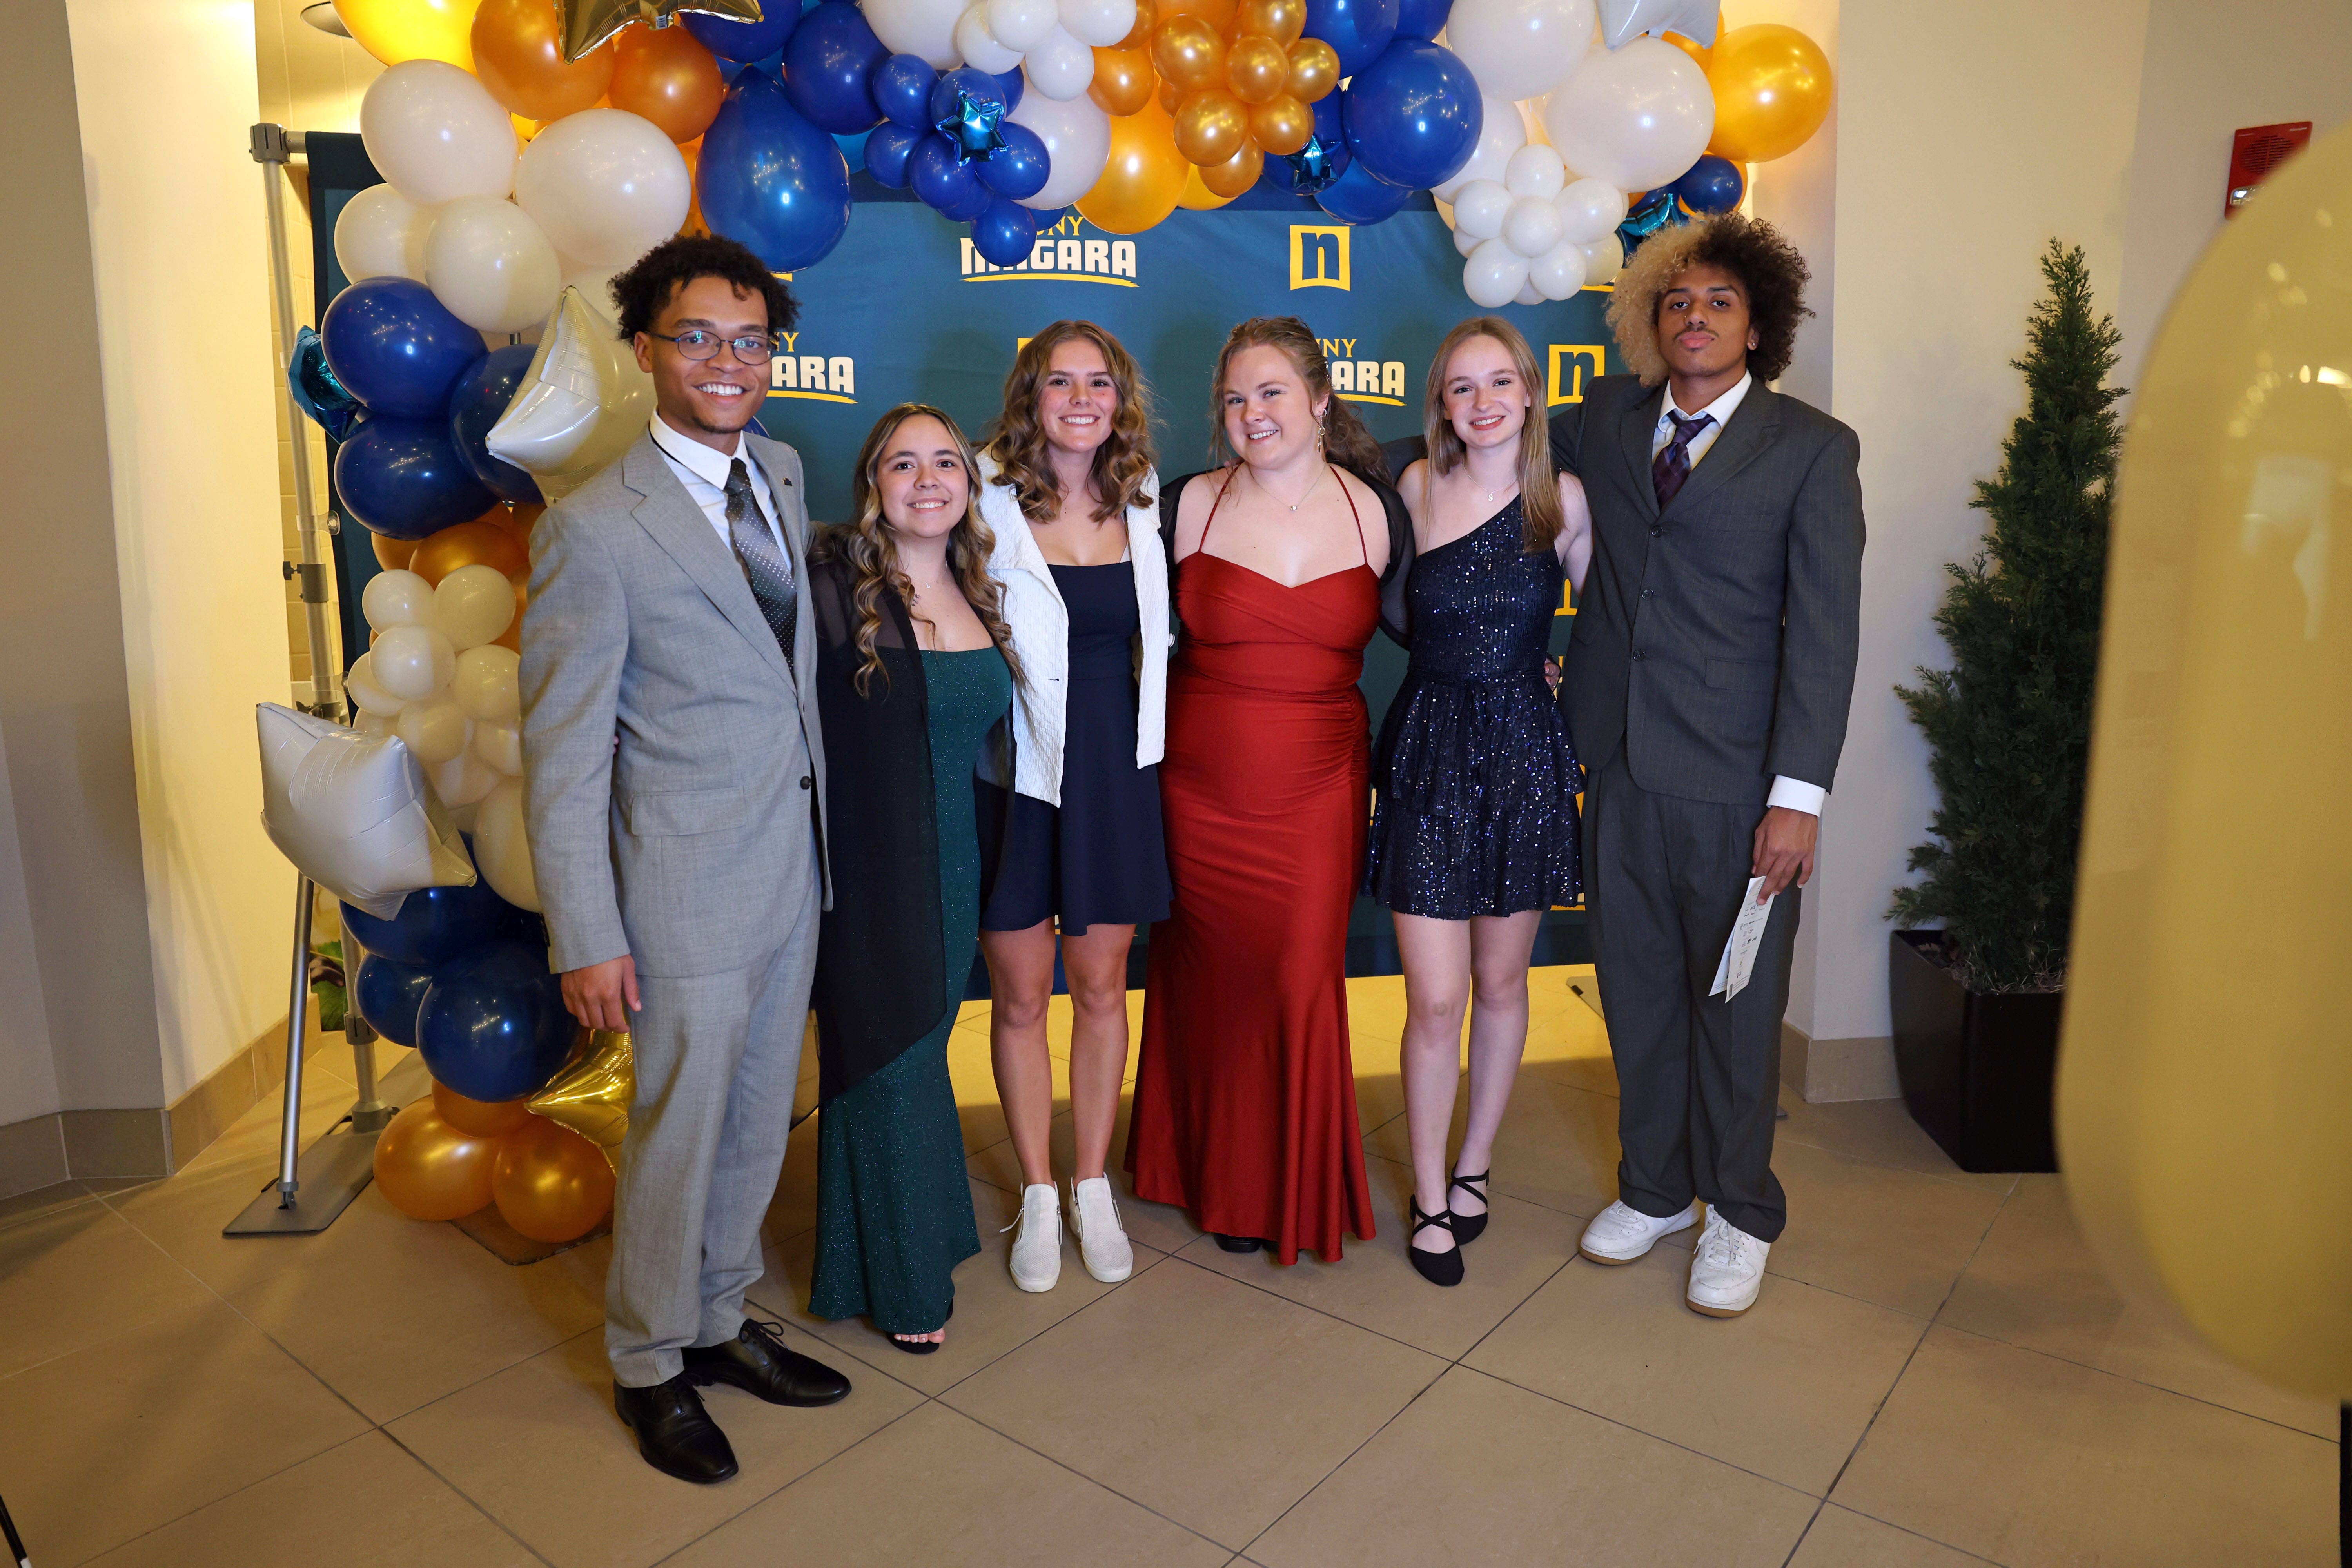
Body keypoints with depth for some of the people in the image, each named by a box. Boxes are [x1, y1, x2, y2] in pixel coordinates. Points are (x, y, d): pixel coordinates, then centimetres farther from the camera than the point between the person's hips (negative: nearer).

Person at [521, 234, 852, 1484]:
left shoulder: (781, 472, 6)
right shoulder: (594, 528, -15)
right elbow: (561, 749, -13)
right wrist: (586, 937, -14)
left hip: (795, 863, 7)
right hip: (690, 880, -6)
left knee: (759, 1116, 18)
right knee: (679, 1127, 8)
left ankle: (720, 1322, 39)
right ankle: (649, 1366, 31)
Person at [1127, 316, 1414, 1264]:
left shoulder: (1375, 512, 0)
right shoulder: (1186, 507, -3)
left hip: (1316, 794, 0)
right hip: (1198, 792, 0)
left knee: (1302, 986, 4)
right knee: (1208, 982, 11)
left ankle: (1300, 1188, 27)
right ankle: (1216, 1177, 33)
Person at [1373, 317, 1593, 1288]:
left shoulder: (1564, 498, 0)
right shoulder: (1416, 488, 2)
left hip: (1524, 753, 1)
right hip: (1430, 753, 0)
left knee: (1500, 983, 12)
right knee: (1435, 998, -2)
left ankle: (1474, 1165, 33)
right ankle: (1430, 1200, 17)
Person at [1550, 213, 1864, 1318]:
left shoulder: (1813, 447, -1)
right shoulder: (1605, 420, 10)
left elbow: (1824, 632, -7)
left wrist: (1799, 794, -13)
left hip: (1734, 782, -3)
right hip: (1616, 766, 4)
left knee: (1734, 1004, 8)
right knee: (1636, 992, 14)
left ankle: (1740, 1215, 27)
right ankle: (1652, 1189, 33)